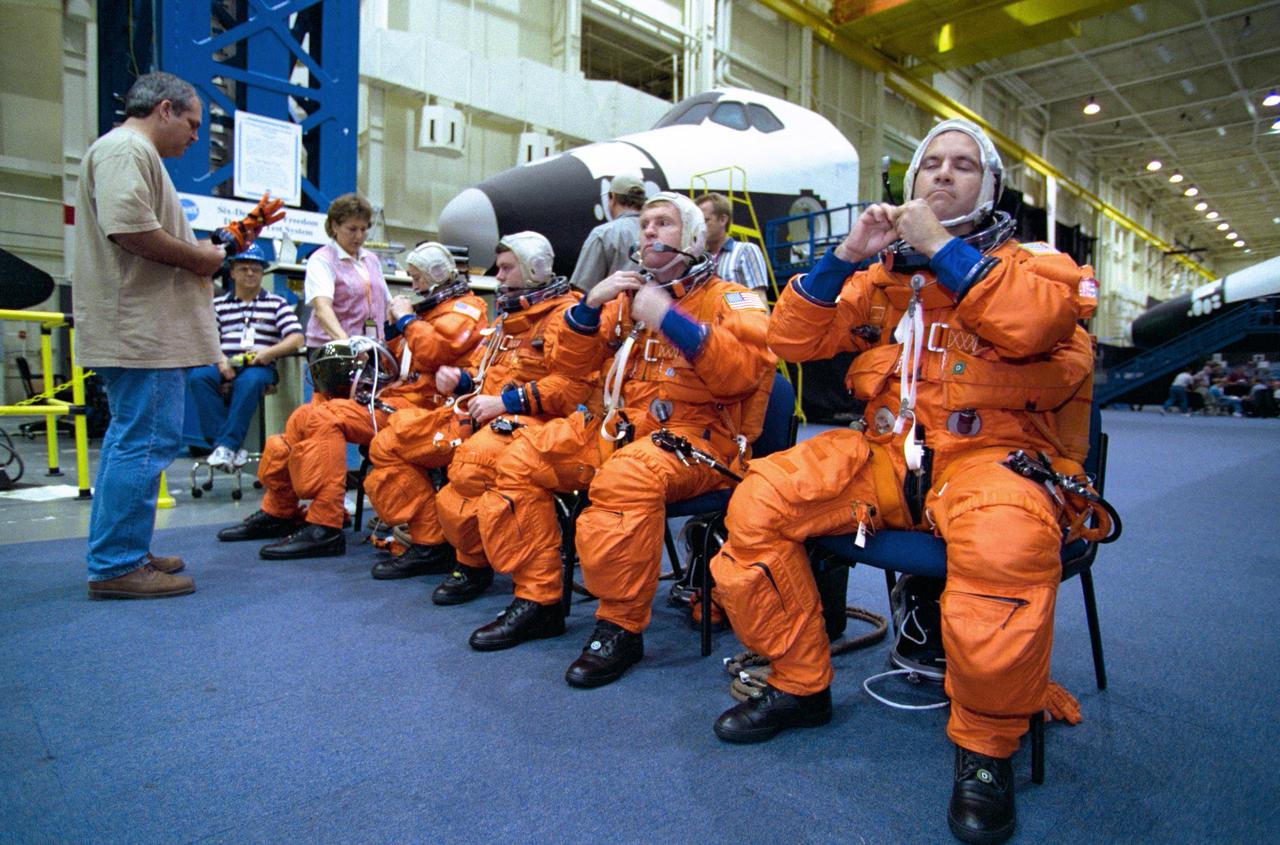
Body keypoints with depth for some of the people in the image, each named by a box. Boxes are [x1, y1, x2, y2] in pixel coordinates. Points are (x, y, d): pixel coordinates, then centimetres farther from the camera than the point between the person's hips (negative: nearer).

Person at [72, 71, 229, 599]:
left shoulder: (134, 152, 26)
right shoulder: (126, 147, -8)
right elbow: (129, 228, -23)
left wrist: (198, 251, 15)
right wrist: (197, 257, -11)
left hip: (139, 331, 11)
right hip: (141, 331, -11)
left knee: (131, 441, 15)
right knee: (146, 443, -8)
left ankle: (119, 555, 24)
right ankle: (117, 566, -2)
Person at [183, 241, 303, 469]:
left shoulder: (277, 304, 17)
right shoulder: (218, 305, 21)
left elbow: (296, 339, 3)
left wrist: (270, 352, -15)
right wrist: (220, 360, -12)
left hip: (260, 367, -2)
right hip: (225, 367, 2)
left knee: (249, 381, -37)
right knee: (197, 376, -30)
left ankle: (227, 445, -32)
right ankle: (232, 450, -33)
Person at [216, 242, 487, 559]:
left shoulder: (463, 309, -2)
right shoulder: (430, 307, 27)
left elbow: (435, 351, -20)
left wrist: (407, 319, -7)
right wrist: (396, 326, 7)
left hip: (413, 403, -10)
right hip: (392, 392, 10)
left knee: (325, 417, -27)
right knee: (303, 418, 10)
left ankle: (325, 527, -27)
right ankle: (278, 512, 20)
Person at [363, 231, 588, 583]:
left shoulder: (564, 313, -4)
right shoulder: (508, 315, 25)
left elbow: (573, 383, -19)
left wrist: (505, 401, -19)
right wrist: (460, 381, 8)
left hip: (527, 420, -9)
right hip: (478, 414, 10)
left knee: (473, 462, -40)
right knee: (387, 444, 5)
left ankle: (473, 564, -17)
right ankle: (430, 544, 6)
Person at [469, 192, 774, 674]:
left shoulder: (729, 299, 5)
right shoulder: (627, 297, 21)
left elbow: (742, 373, -15)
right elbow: (574, 365, 17)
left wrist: (669, 319, -19)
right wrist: (591, 305, 2)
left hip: (696, 434, -6)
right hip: (616, 427, 7)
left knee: (625, 477, -37)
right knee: (518, 461, -7)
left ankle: (621, 626, -20)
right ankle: (536, 600, 3)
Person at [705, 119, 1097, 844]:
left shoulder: (1033, 263, 11)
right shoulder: (882, 270, 18)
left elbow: (1035, 322, -15)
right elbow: (794, 340, 9)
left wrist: (940, 247, -9)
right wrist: (847, 257, -1)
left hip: (993, 452, -3)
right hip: (886, 453, 4)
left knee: (1007, 541, -37)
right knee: (758, 500, -16)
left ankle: (987, 746, -13)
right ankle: (800, 684, 2)